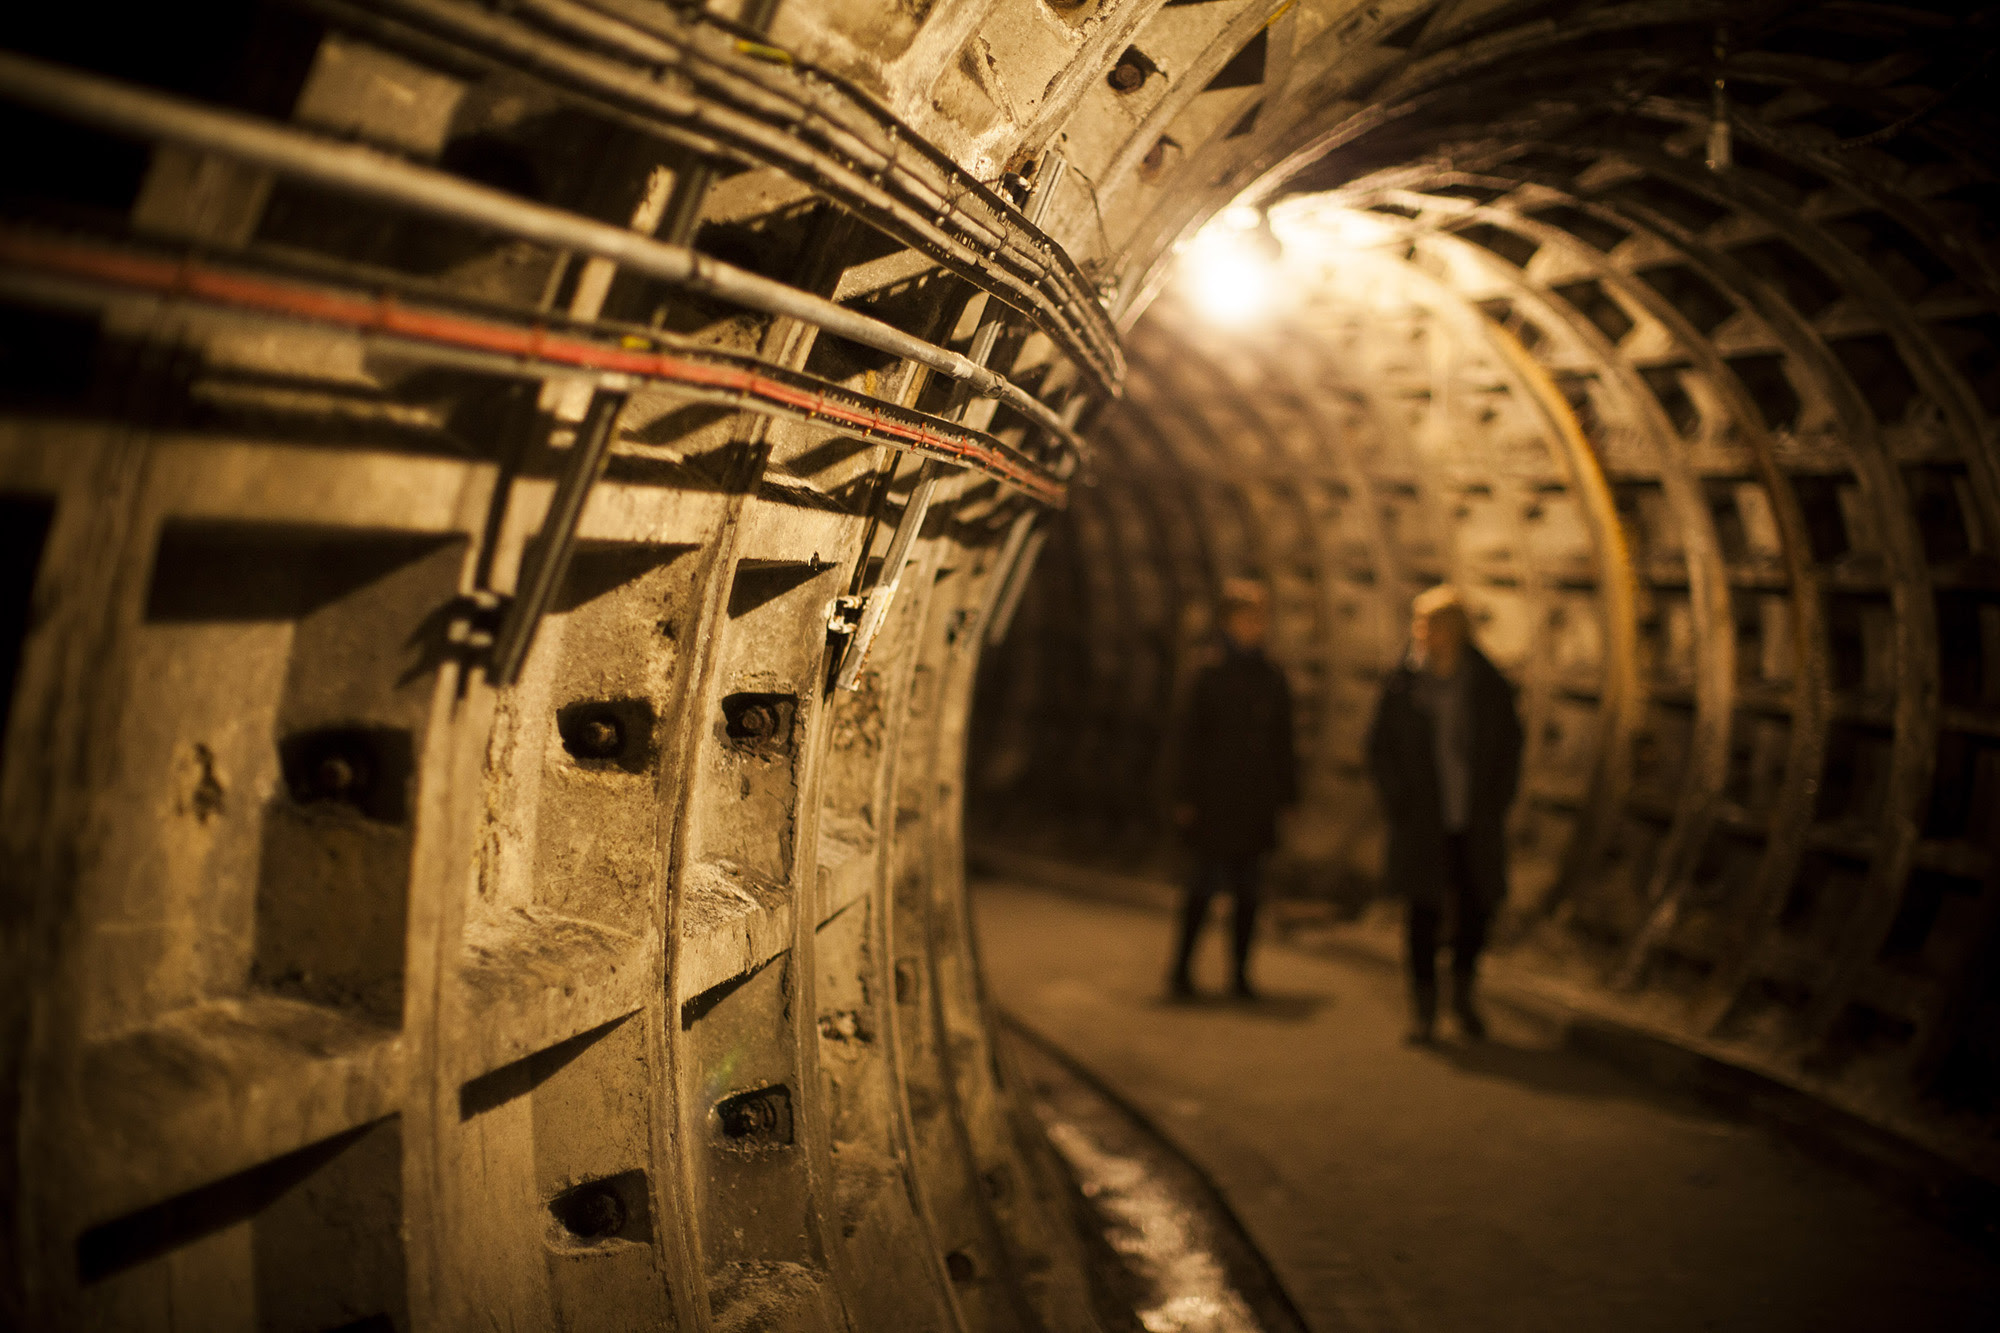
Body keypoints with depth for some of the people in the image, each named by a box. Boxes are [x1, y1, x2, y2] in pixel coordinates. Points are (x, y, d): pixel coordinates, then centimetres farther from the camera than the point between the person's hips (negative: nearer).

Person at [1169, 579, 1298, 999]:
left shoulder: (1272, 679, 9)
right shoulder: (1210, 673, -4)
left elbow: (1282, 742, 13)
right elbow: (1191, 737, -4)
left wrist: (1286, 794, 8)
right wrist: (1187, 795, -7)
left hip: (1257, 799, 4)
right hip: (1216, 798, -4)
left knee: (1248, 889, 6)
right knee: (1206, 882, -3)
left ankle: (1241, 971, 14)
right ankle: (1180, 968, 8)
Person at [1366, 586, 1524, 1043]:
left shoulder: (1490, 686, 0)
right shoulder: (1404, 685, -3)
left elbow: (1509, 749, 9)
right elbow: (1379, 747, 3)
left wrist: (1495, 803, 1)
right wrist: (1400, 802, -4)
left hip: (1476, 822, 1)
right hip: (1423, 825, -1)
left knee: (1477, 907, 4)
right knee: (1425, 912, 2)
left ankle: (1464, 993, 28)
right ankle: (1424, 1007, 15)